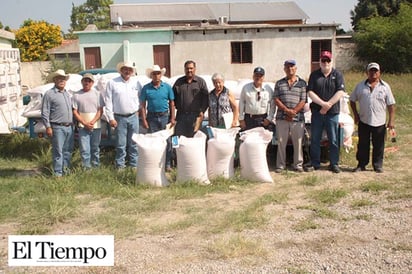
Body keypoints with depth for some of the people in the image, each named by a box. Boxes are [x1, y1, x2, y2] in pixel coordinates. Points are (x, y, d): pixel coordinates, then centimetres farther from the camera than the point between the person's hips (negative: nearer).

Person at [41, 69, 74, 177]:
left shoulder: (68, 94, 18)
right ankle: (58, 173, 1)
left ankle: (66, 170, 20)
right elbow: (45, 112, -7)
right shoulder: (49, 94, -3)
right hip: (58, 127, -6)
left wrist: (73, 123, 16)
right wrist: (48, 127, -12)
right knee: (58, 151, -4)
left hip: (69, 127, 6)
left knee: (68, 151, 11)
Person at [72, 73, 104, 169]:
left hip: (96, 126, 1)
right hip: (83, 127, -1)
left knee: (95, 148, 10)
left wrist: (92, 122, -12)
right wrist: (85, 123, -10)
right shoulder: (77, 95, 4)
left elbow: (100, 110, 1)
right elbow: (75, 112, 1)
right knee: (84, 150, -4)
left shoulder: (97, 94, 5)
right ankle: (87, 168, 2)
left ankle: (96, 167, 20)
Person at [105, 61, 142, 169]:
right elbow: (108, 102, -3)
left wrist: (139, 109, 7)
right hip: (120, 118, -2)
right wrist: (111, 118, -7)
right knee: (121, 144, 0)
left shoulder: (136, 83, 6)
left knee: (134, 144, 7)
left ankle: (134, 165, 16)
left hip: (133, 117, 2)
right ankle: (120, 166, 10)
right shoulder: (112, 83, -2)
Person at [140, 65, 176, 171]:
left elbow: (172, 103, 5)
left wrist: (172, 118, -1)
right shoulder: (146, 88, 2)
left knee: (167, 140, 1)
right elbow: (142, 105, 2)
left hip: (165, 116, 0)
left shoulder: (167, 87, 3)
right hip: (152, 117, 0)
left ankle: (168, 164, 9)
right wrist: (144, 120, -5)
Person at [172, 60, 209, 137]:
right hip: (181, 115, 2)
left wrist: (202, 111, -6)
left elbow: (205, 98, 2)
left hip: (195, 115, -2)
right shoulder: (179, 82, 13)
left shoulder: (201, 82, 6)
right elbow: (173, 97, 15)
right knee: (178, 137, 1)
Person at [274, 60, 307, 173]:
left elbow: (303, 101, 0)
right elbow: (276, 100, 3)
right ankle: (280, 165, 11)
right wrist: (287, 110, -11)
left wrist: (293, 111, -12)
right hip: (281, 118, 1)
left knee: (298, 142, 2)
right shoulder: (279, 83, 12)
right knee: (281, 142, 3)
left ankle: (298, 164, 12)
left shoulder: (302, 83, 7)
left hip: (298, 118, -1)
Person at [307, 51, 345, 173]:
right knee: (315, 140, 5)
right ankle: (315, 163, 15)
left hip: (333, 113, -1)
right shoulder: (314, 75, 7)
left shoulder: (337, 75, 4)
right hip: (317, 112, 1)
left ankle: (334, 163, 13)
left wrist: (328, 105, -13)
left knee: (333, 140, 3)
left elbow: (340, 92, -6)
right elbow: (310, 92, -1)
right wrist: (322, 103, -14)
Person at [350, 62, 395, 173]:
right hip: (363, 121, 1)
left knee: (378, 145, 6)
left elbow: (391, 105, 1)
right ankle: (361, 165, 19)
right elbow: (352, 100, 12)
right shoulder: (360, 86, 5)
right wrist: (356, 114, 3)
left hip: (379, 122, -1)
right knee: (363, 145, 8)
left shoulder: (385, 87, 2)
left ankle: (378, 165, 19)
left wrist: (391, 120, -5)